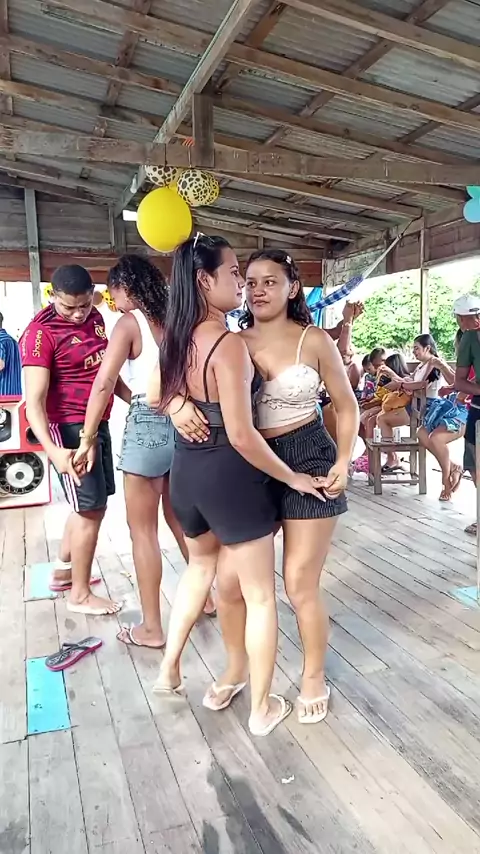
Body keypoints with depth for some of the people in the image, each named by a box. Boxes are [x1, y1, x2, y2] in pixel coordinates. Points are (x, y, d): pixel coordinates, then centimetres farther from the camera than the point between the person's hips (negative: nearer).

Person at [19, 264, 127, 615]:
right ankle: (80, 594, 15)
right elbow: (34, 401, -23)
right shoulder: (41, 333, -18)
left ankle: (63, 571, 36)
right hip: (70, 428, -8)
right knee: (90, 507, -2)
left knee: (93, 503, 17)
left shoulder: (95, 318, 7)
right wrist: (52, 449, -35)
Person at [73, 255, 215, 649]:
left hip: (149, 425, -6)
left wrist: (88, 440, -6)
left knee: (143, 530, 7)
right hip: (182, 422, 6)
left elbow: (103, 385, -11)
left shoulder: (130, 322, -6)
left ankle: (151, 628, 16)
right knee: (180, 518, 22)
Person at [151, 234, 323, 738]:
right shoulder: (228, 344, -21)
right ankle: (262, 709, 27)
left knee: (202, 564, 33)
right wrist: (292, 477, -12)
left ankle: (169, 666, 37)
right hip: (230, 476, -8)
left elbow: (161, 400, 17)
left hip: (184, 472, 8)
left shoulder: (173, 338, 3)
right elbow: (241, 436, -24)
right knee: (259, 596, 11)